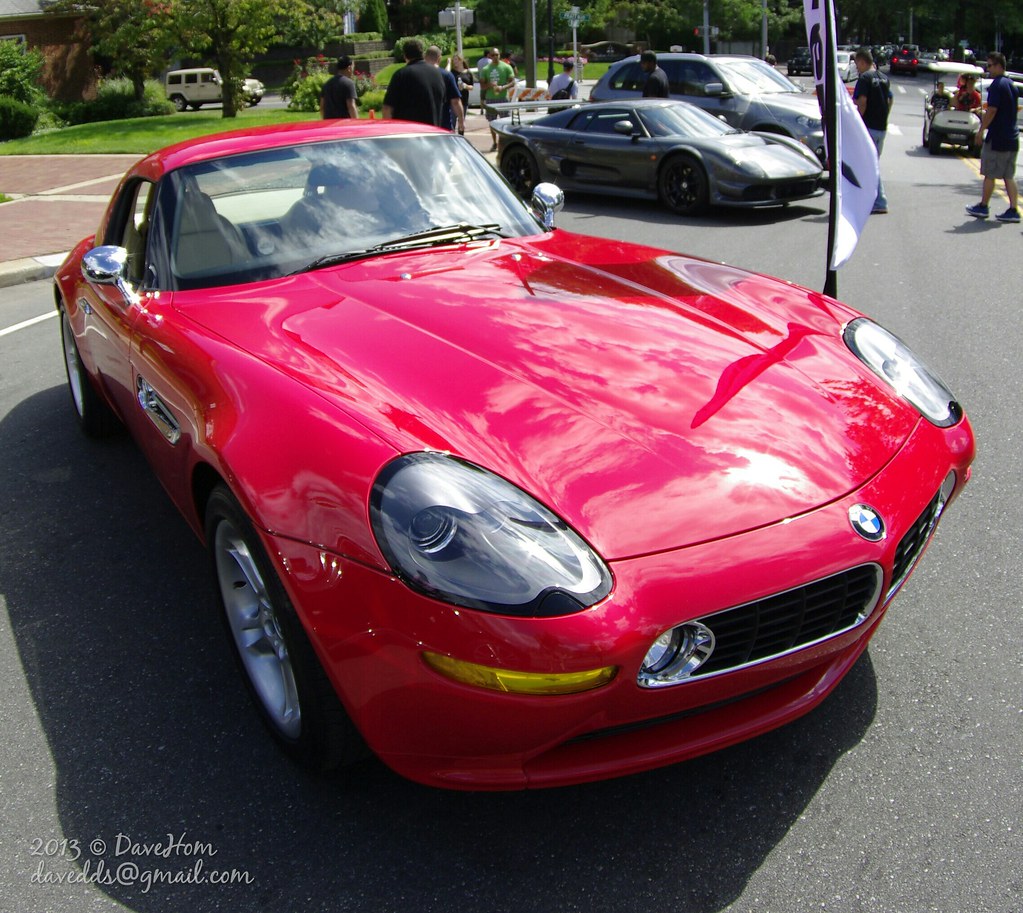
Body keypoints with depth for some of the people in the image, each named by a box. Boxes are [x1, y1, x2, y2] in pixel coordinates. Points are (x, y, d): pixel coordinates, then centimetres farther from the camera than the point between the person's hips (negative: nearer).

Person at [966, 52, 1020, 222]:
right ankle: (1013, 210, 5)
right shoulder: (1012, 85, 14)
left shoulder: (997, 85, -13)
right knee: (1009, 176, 8)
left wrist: (981, 130, -12)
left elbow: (992, 110, -19)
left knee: (989, 175, 4)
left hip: (997, 138, -8)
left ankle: (983, 207, 13)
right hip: (1012, 138, 8)